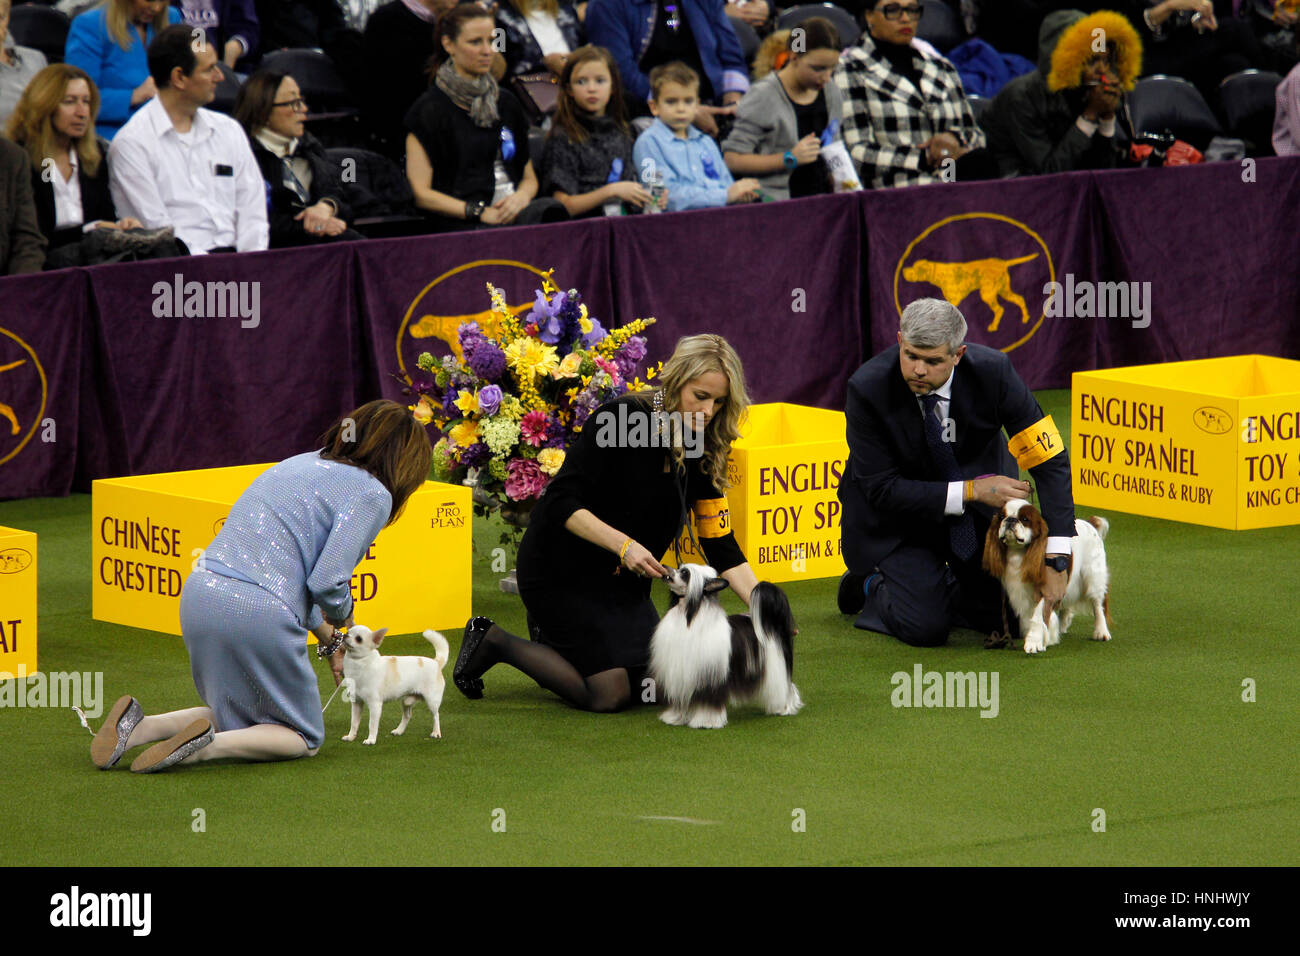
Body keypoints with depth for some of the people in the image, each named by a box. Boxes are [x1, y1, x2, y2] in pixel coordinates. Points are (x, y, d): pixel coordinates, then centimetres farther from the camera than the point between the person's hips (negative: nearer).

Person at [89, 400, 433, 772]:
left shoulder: (301, 463, 23)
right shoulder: (371, 493, -3)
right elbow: (327, 582, -13)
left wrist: (328, 639, 38)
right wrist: (342, 620, 10)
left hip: (198, 597, 7)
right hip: (258, 614, -7)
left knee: (240, 716, 28)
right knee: (303, 738, 13)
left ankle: (138, 726, 3)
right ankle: (205, 747, -14)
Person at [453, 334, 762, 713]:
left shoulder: (703, 454, -3)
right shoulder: (619, 419, -23)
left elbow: (721, 545, -2)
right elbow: (562, 502, -24)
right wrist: (623, 544, -34)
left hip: (620, 579, 7)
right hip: (560, 568, -7)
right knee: (611, 694, -15)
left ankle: (553, 636, 24)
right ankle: (493, 642, 3)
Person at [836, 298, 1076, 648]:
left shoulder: (992, 370, -24)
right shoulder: (868, 389, -28)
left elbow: (1050, 461, -21)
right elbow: (881, 489, -24)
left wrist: (1055, 562, -29)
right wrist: (971, 491, -32)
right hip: (899, 516, -3)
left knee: (1017, 618, -4)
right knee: (927, 629, -18)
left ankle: (941, 588, 26)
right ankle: (871, 585, 15)